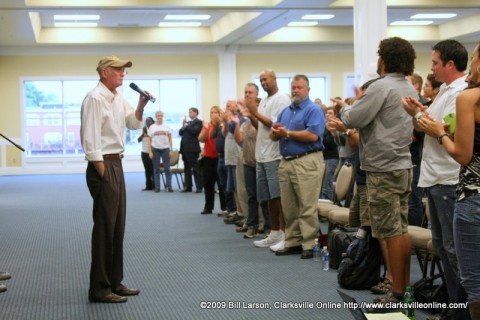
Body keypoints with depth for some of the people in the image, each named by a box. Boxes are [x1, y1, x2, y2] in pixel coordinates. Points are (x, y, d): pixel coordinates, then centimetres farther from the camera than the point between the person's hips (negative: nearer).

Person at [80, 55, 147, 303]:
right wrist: (103, 174, -19)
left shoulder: (118, 98, 13)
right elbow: (90, 140, -18)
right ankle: (99, 288, 2)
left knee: (118, 226, 13)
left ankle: (114, 282, 22)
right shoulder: (95, 98, -14)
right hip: (103, 165, -9)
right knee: (104, 227, -5)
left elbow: (134, 124, 24)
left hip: (117, 164, 9)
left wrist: (141, 106, 5)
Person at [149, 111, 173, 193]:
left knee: (167, 168, -2)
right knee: (156, 169, 3)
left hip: (165, 149, 0)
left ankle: (169, 186, 1)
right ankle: (157, 187, 7)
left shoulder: (167, 127, 6)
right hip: (155, 149, 0)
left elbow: (170, 139, 6)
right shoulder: (152, 127, 6)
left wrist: (171, 150, -1)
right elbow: (149, 140, 5)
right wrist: (150, 152, -3)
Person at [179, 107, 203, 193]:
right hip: (185, 148, 7)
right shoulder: (188, 122, 19)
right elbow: (180, 133, 15)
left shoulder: (198, 122, -3)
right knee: (187, 168, 9)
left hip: (192, 148, -7)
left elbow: (194, 131, -18)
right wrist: (183, 126, -3)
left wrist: (186, 126, -5)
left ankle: (199, 187, -4)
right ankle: (188, 186, 12)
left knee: (196, 168, -6)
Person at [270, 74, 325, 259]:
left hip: (307, 162, -8)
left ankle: (308, 245, -2)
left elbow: (312, 135, -20)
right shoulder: (285, 111, 19)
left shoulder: (314, 110, -5)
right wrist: (275, 132, -9)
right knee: (289, 207, 11)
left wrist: (287, 133, -11)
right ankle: (292, 242, 18)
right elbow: (273, 136, 16)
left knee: (307, 207, -6)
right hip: (286, 162, 8)